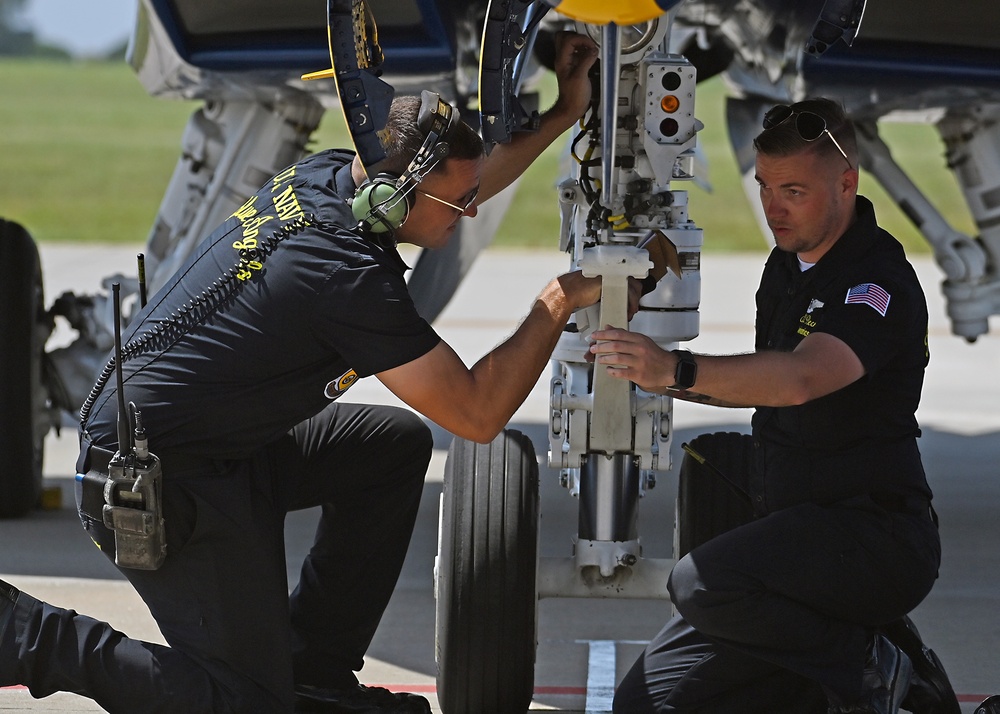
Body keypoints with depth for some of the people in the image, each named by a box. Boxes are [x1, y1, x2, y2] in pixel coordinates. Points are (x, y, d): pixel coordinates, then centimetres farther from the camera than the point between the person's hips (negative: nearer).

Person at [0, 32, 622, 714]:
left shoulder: (324, 174, 0)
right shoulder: (351, 274, -26)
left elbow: (468, 176, 23)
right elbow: (477, 414, -18)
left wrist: (564, 113, 19)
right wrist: (556, 305, -9)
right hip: (167, 489, -10)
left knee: (397, 444, 16)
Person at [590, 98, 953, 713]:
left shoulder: (878, 283, -18)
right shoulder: (787, 264, 12)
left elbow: (801, 379, -37)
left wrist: (680, 370, -51)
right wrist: (664, 380, 11)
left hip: (875, 535, -9)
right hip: (791, 525, 9)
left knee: (704, 583, -34)